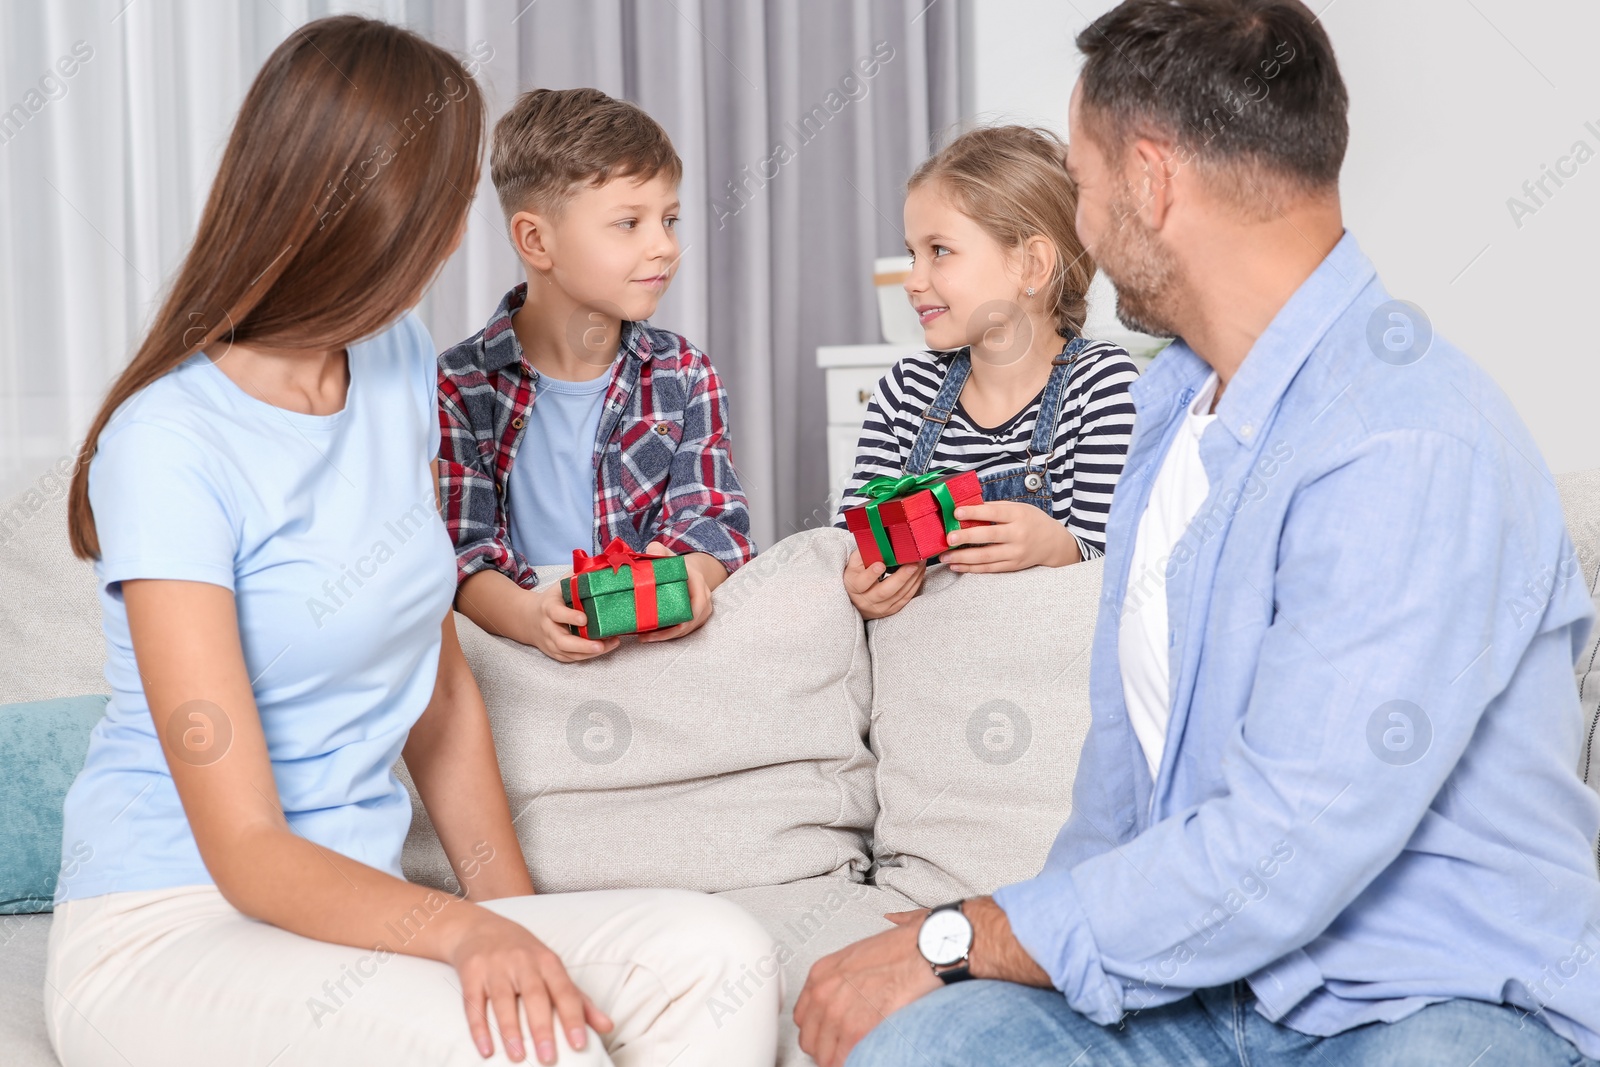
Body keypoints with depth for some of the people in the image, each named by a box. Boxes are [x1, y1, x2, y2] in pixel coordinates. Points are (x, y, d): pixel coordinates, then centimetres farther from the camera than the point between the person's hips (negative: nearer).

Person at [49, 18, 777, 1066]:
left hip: (355, 902, 7)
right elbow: (247, 851, -18)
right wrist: (463, 930, -34)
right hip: (166, 937, -6)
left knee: (717, 954, -20)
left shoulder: (400, 362, 8)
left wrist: (515, 914, 3)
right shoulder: (171, 443, -16)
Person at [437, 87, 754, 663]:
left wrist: (691, 577, -25)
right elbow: (462, 546, -9)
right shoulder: (461, 386, -2)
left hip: (662, 642, 3)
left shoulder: (684, 374, 8)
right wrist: (528, 616, -30)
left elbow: (716, 515, 1)